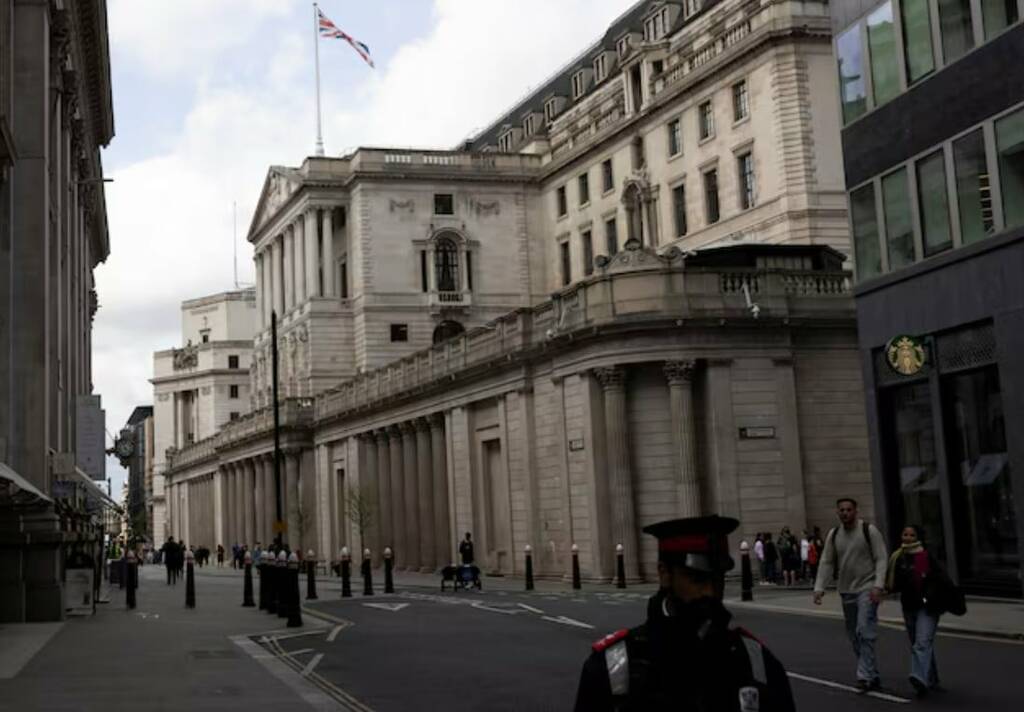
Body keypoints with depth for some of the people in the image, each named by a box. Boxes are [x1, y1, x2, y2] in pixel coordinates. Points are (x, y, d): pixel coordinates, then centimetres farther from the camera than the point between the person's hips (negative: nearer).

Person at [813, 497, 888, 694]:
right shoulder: (833, 534, 7)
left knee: (864, 631, -16)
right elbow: (826, 563, 7)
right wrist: (819, 587, -3)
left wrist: (878, 585, -19)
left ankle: (864, 677, -15)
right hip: (846, 590, 6)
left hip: (867, 588, -6)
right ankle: (872, 676, 19)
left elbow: (881, 559, -9)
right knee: (854, 636, 9)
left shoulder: (869, 530, -7)